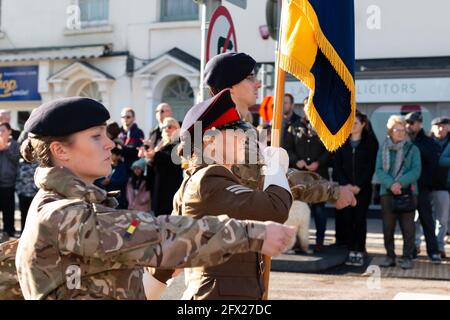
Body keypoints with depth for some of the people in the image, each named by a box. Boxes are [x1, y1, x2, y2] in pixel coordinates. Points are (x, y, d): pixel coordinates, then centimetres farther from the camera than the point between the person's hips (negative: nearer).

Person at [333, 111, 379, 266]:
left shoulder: (370, 142, 1)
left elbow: (371, 166, -4)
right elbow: (337, 165, 5)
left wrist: (359, 186, -12)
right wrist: (345, 184, -8)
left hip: (363, 188, -2)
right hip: (345, 187, 3)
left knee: (360, 219, -3)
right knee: (348, 219, 0)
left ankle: (359, 252, 1)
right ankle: (351, 251, 6)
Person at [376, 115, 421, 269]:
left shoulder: (412, 149, 5)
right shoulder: (383, 150, 9)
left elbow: (416, 171, -4)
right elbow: (379, 170, 0)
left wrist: (400, 183, -18)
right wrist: (391, 184, -17)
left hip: (408, 192, -2)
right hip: (387, 192, 2)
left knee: (408, 227, -1)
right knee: (387, 227, 5)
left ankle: (407, 257, 6)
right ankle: (390, 256, 14)